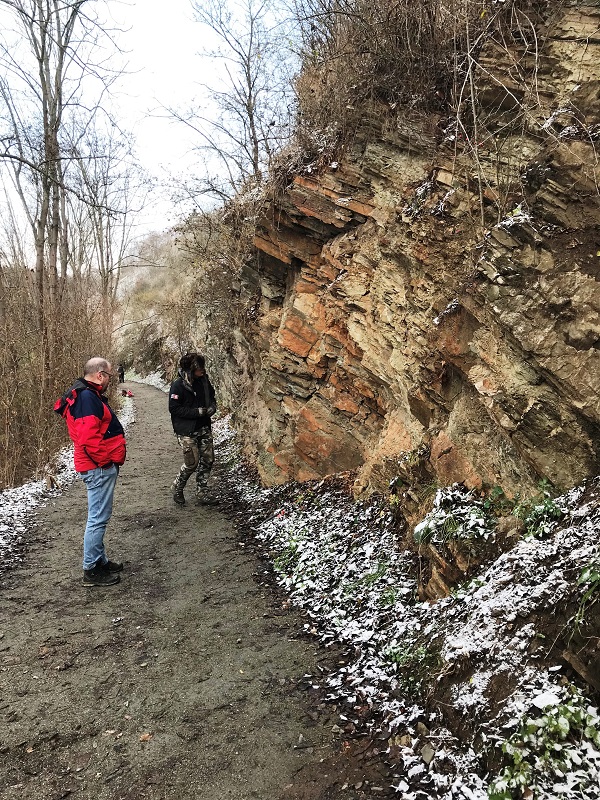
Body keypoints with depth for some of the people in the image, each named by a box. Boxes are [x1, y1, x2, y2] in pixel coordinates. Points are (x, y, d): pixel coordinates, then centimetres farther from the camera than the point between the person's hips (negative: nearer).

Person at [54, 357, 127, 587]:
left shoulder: (89, 395, 16)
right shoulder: (87, 398, -19)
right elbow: (87, 437, -28)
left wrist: (110, 460, 18)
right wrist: (104, 461, -17)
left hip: (100, 467, 11)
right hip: (99, 468, -11)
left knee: (100, 516, 19)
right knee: (98, 518, -4)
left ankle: (100, 560, 30)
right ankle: (91, 571, 4)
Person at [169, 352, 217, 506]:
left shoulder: (204, 380, 3)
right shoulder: (178, 385, -16)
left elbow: (211, 397, 19)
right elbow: (174, 408, -17)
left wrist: (212, 406, -3)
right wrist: (197, 412, -20)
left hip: (204, 428, 7)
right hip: (187, 431, -6)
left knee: (208, 460, 7)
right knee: (192, 462, -3)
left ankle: (202, 494, 20)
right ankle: (177, 488, 24)